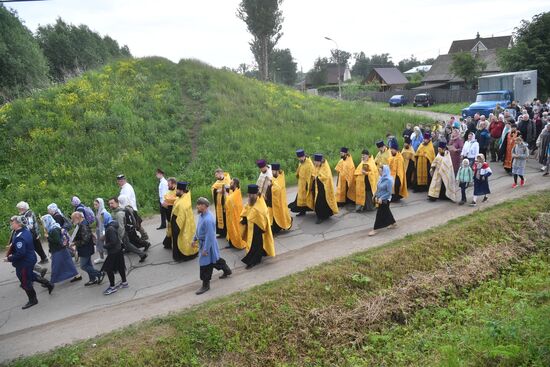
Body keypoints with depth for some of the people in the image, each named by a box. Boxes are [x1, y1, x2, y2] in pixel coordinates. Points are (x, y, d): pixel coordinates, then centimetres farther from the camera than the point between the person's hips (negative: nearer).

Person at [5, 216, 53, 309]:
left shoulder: (19, 237, -31)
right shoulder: (26, 230, -2)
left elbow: (20, 254, -32)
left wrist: (9, 259, -18)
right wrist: (13, 245, 8)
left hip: (24, 263, -9)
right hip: (30, 258, 9)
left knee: (25, 282, 10)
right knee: (30, 275, 31)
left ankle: (32, 300, 28)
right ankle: (48, 284, 36)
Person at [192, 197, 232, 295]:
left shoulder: (208, 220, -31)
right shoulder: (201, 215, -1)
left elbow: (209, 236, -28)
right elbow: (198, 229, 15)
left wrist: (205, 249, -23)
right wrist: (194, 239, 20)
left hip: (208, 243, -9)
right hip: (202, 242, 9)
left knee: (205, 264, 2)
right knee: (214, 259, 25)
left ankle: (205, 285, 17)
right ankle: (227, 270, 46)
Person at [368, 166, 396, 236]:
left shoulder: (389, 180, -22)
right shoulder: (381, 178, 1)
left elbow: (389, 192, -20)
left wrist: (381, 198, -21)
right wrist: (376, 196, 4)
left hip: (385, 200, -8)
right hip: (380, 199, 8)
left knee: (379, 214, -2)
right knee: (386, 212, 21)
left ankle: (375, 229, 4)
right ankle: (393, 223, 39)